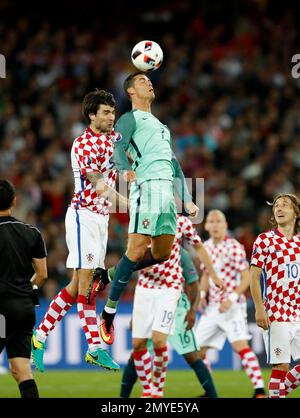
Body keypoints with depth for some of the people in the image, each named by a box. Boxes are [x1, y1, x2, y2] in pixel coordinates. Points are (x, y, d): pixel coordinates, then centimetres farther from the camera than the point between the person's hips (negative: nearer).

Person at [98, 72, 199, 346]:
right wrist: (125, 169, -32)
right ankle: (109, 313, -9)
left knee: (162, 253, 2)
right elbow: (117, 148, -10)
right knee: (138, 249, -15)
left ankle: (111, 276, 20)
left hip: (167, 188, 8)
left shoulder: (160, 125, 32)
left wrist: (187, 200, 25)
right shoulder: (131, 119, 7)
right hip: (147, 186, -8)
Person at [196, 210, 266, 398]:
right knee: (197, 349, 7)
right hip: (213, 306, 7)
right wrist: (202, 295, 7)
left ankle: (260, 390, -22)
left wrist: (232, 299, -23)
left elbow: (246, 278, -13)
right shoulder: (206, 247, 9)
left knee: (240, 345, -22)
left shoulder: (234, 247, -12)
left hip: (232, 306, -7)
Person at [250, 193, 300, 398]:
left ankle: (280, 390, 22)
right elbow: (254, 276, -5)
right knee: (281, 365, -8)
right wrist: (259, 308, -14)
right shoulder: (265, 240, -2)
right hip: (276, 314, -5)